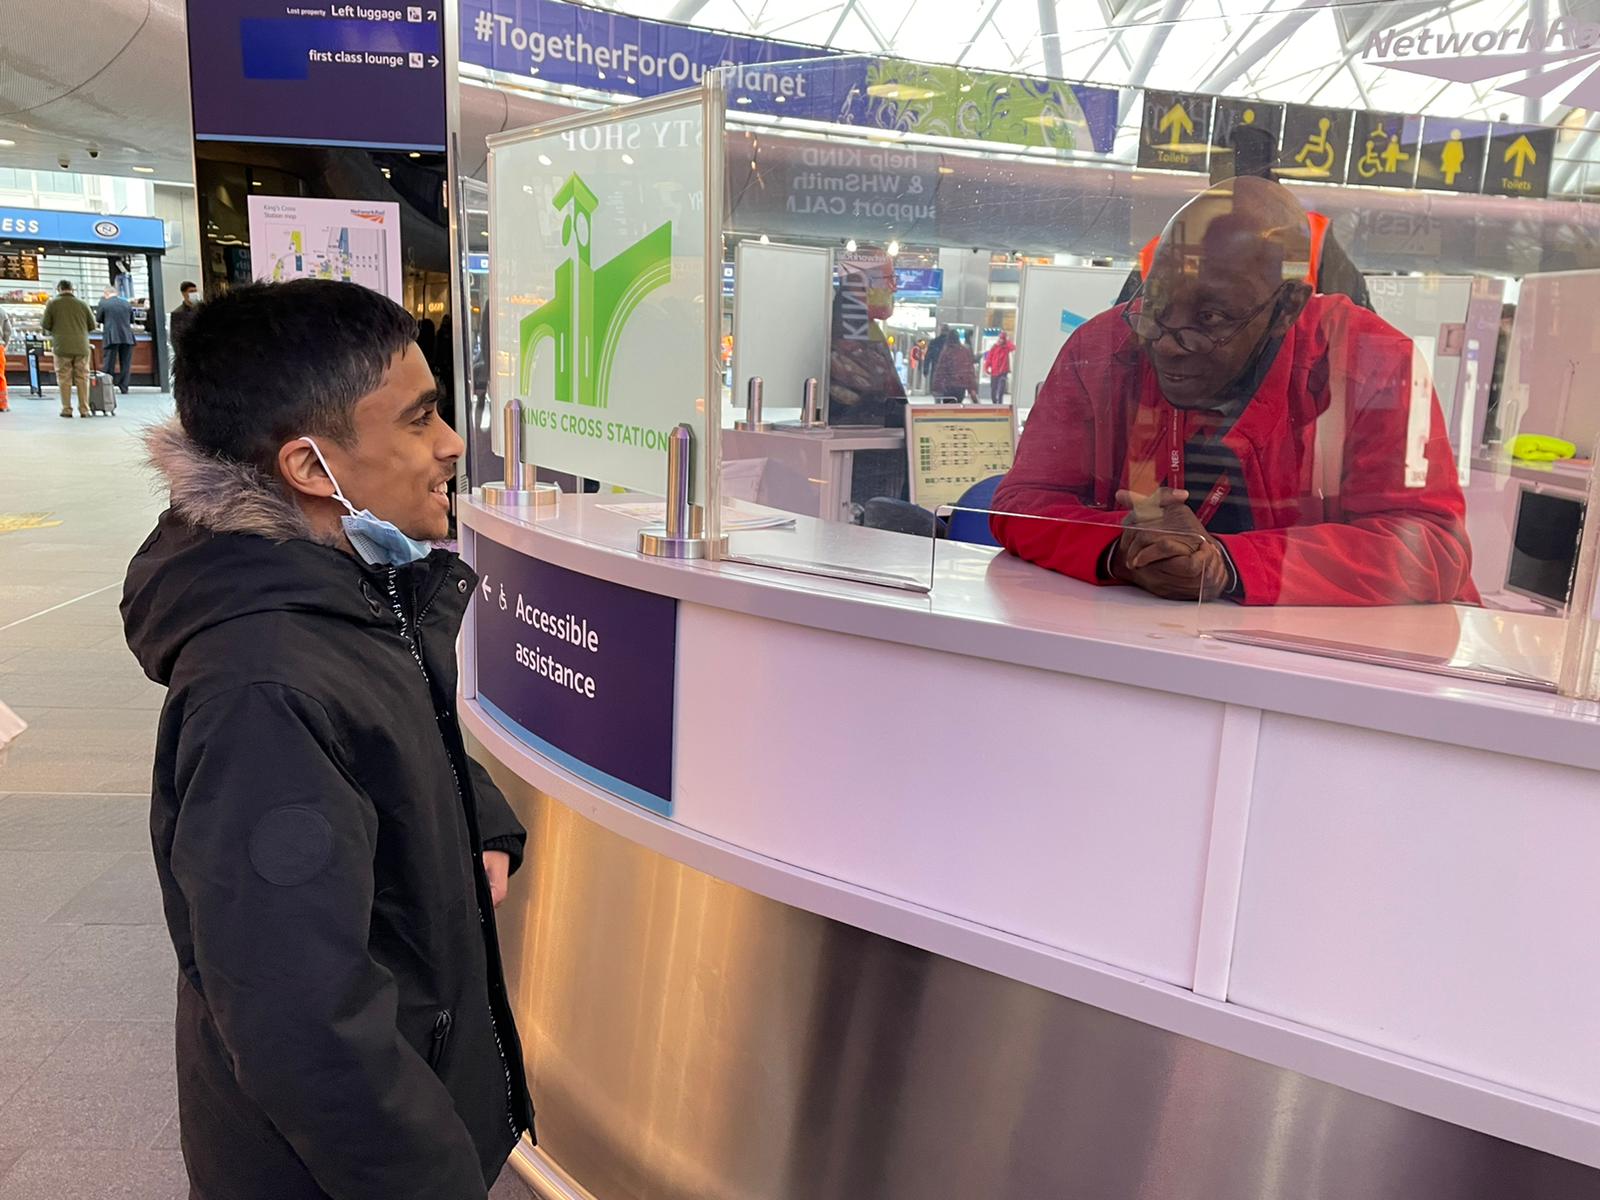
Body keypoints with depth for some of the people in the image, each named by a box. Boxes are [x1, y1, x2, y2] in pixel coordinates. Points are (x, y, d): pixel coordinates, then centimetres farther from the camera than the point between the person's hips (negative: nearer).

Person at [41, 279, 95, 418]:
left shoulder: (52, 304, 1)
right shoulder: (82, 304, 6)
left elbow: (45, 326, 1)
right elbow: (92, 326, 8)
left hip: (62, 347, -1)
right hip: (81, 347, 1)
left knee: (64, 379, 4)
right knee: (82, 378, 5)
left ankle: (66, 409, 2)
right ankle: (84, 410, 2)